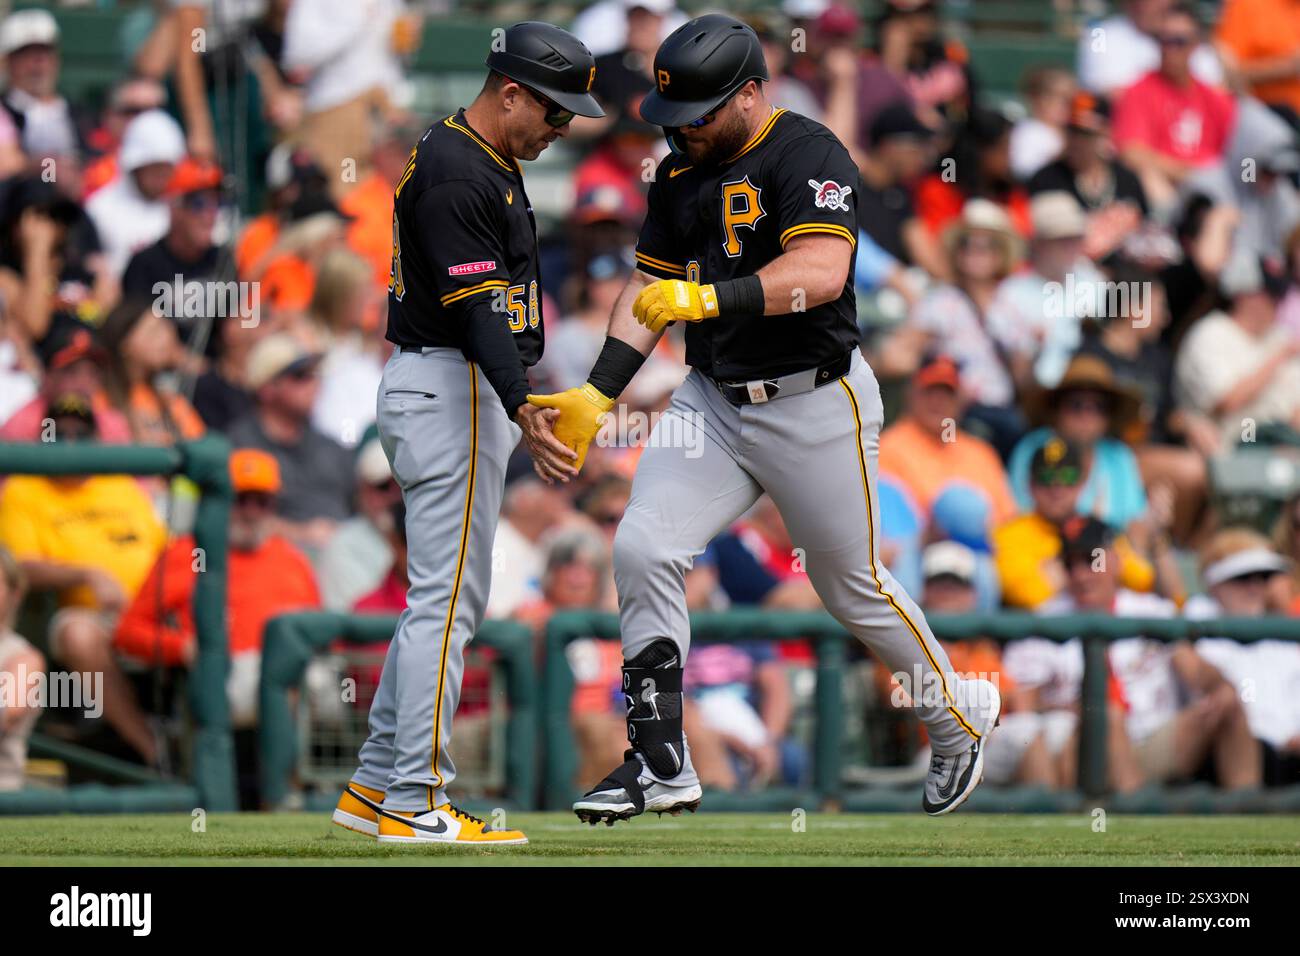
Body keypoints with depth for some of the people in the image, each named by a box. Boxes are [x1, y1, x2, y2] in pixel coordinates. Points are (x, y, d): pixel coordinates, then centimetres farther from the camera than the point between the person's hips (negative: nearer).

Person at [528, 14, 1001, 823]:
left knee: (853, 586, 6)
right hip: (714, 401, 6)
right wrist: (599, 392, 0)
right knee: (643, 550, -10)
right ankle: (661, 766, -5)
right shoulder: (681, 172, 8)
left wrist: (711, 296, -38)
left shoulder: (809, 156, -15)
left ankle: (960, 716, 33)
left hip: (816, 406, -6)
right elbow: (650, 289, 12)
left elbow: (821, 271, -30)